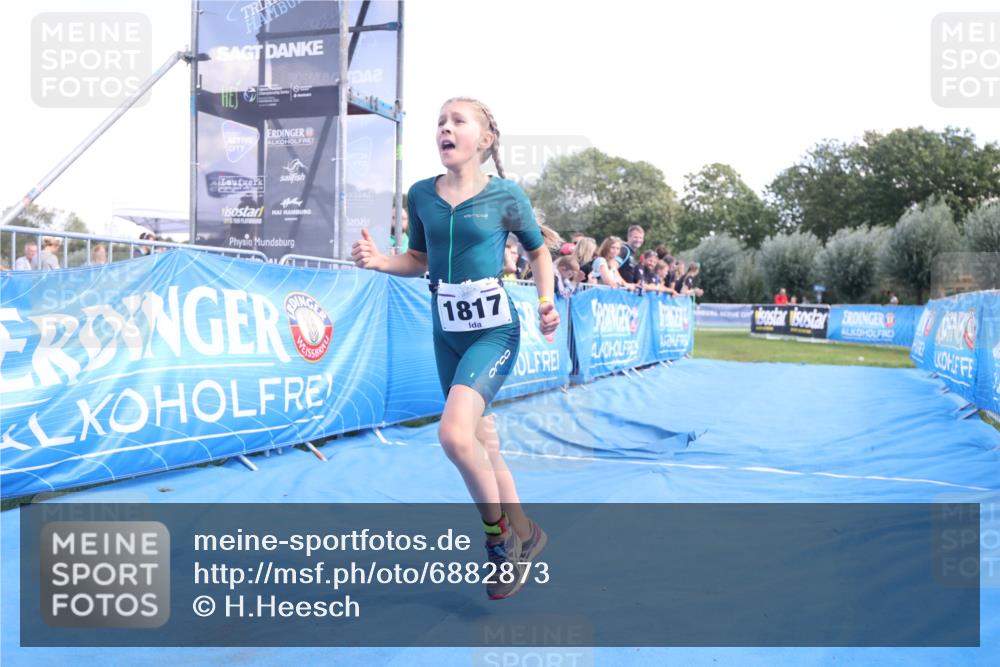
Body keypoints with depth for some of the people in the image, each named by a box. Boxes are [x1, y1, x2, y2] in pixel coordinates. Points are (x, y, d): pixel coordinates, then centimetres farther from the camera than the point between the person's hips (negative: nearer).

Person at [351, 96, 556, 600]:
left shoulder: (506, 196, -6)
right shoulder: (421, 194, 4)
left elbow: (539, 252, 8)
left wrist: (546, 302, -8)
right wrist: (378, 261, -3)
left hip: (494, 329, -5)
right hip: (447, 332, 5)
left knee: (454, 433, -23)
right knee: (480, 441, 13)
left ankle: (502, 534, 3)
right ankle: (519, 535, 33)